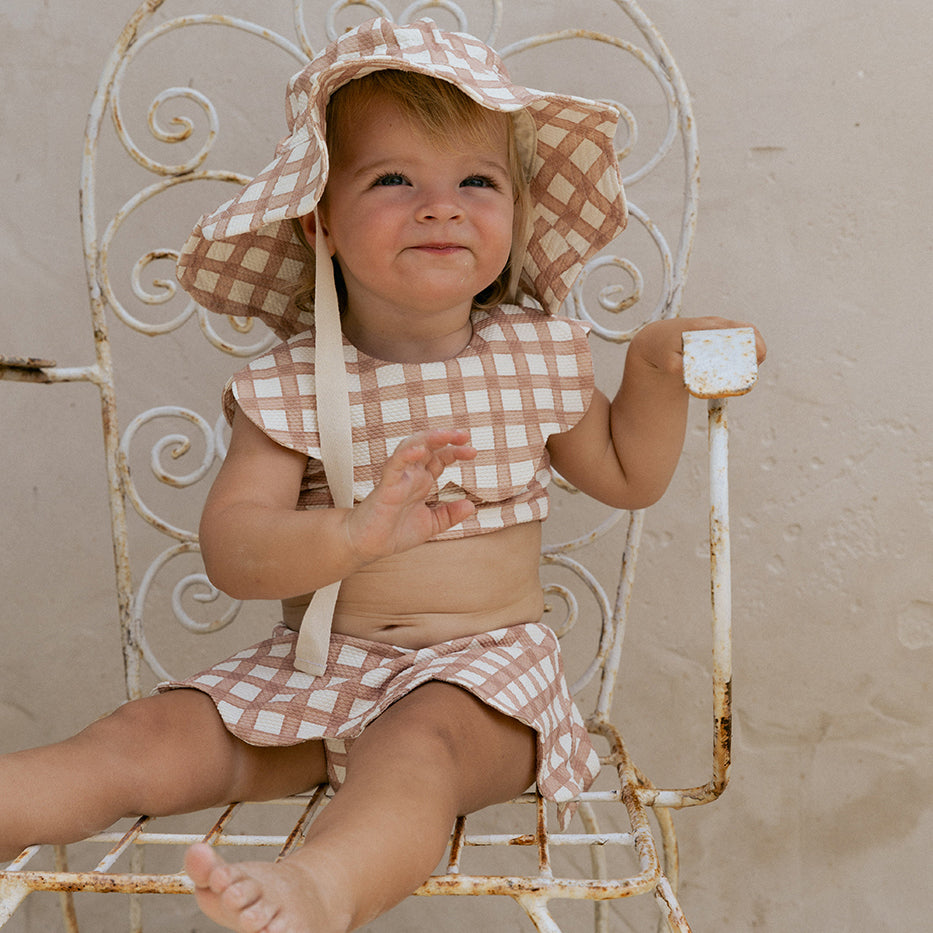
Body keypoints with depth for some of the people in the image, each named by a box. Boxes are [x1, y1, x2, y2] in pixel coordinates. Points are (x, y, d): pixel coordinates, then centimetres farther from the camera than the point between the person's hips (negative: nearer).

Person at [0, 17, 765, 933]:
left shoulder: (539, 354, 2)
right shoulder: (289, 383, -6)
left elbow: (626, 475, 17)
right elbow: (229, 549, -17)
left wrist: (657, 369, 0)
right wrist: (349, 534, -37)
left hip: (482, 660, -2)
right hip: (314, 664, 2)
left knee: (414, 747, -35)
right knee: (151, 736, -16)